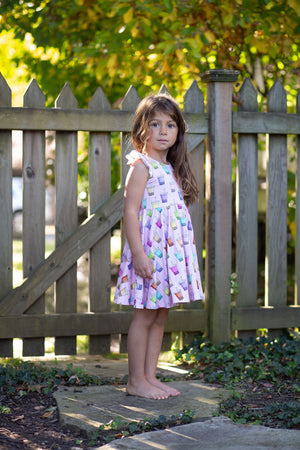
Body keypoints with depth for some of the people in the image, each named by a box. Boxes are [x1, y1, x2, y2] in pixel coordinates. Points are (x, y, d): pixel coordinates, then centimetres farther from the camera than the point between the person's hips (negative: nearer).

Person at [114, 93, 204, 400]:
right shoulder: (141, 166, -9)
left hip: (172, 251, 8)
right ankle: (136, 382, 5)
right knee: (145, 317, -2)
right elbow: (130, 211, -15)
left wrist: (183, 254, 18)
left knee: (160, 317, 11)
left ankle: (150, 377, 18)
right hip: (149, 251, -8)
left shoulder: (171, 169, 15)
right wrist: (138, 254, -21)